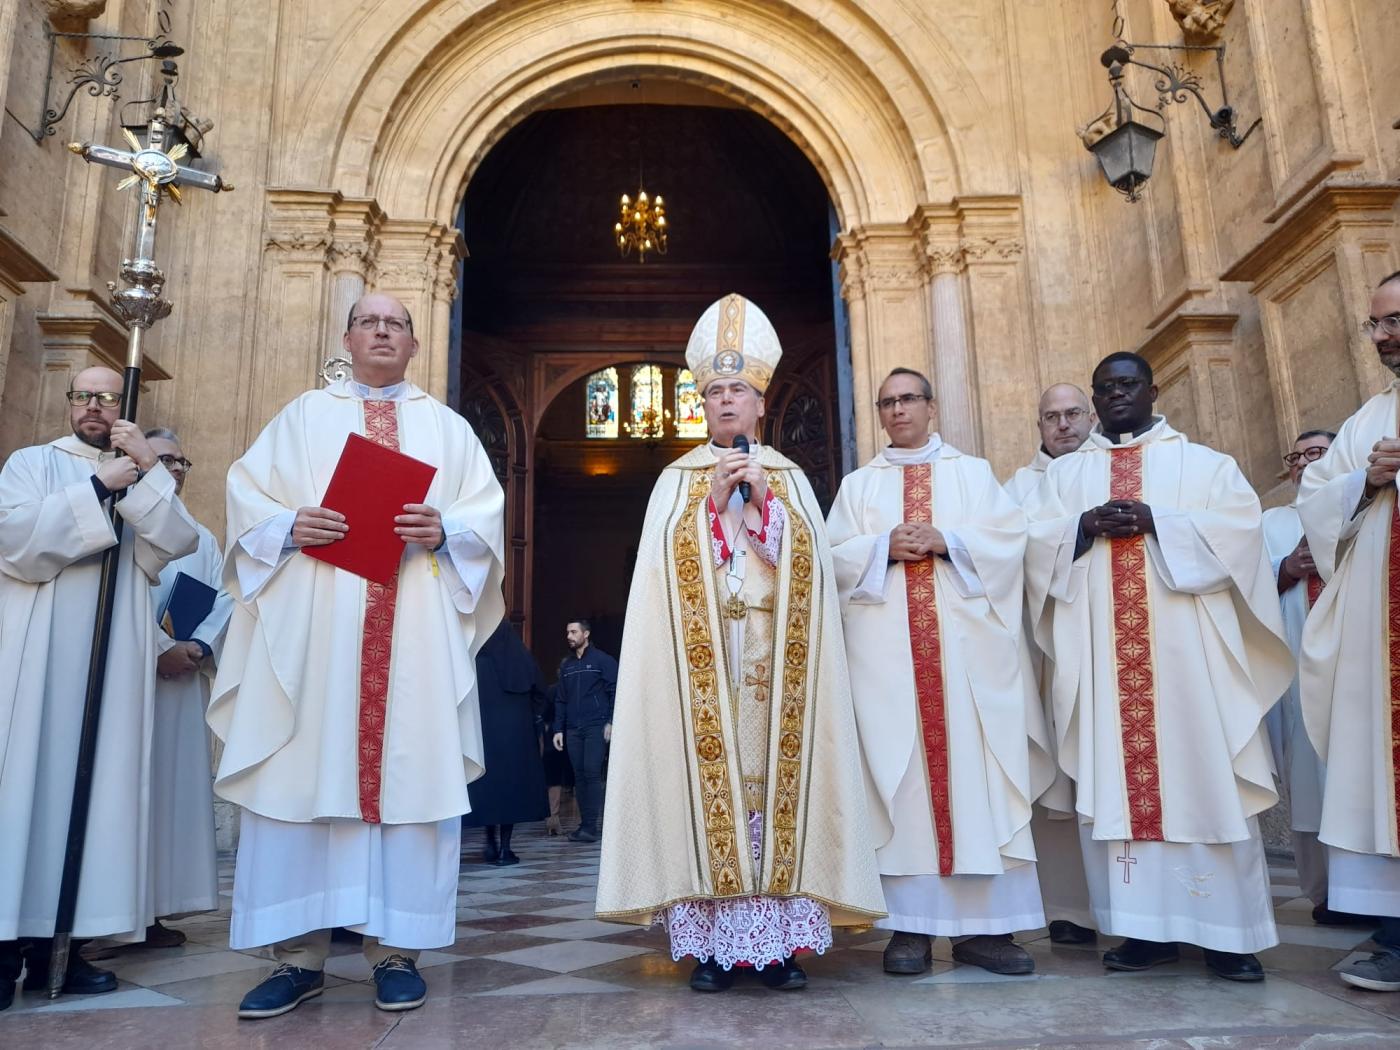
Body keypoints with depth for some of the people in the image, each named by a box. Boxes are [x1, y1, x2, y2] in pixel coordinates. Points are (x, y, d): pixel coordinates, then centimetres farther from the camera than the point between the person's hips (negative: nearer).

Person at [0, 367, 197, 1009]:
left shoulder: (144, 484, 17)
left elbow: (177, 543, -2)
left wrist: (147, 471, -12)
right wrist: (98, 486, -14)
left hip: (113, 662, 3)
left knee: (91, 784, 1)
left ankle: (56, 939, 6)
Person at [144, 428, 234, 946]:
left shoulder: (202, 538, 19)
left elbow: (223, 599, 8)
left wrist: (197, 646, -9)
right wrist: (160, 650, -16)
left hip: (186, 679, 5)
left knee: (176, 786, 4)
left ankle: (157, 908, 9)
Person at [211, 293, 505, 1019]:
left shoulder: (448, 427, 17)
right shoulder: (303, 416, 18)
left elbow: (488, 514, 7)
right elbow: (247, 493, 9)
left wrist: (443, 531, -13)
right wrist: (289, 526, -12)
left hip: (417, 627, 0)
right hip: (313, 621, 0)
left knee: (409, 773, -2)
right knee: (303, 774, -2)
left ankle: (395, 948, 7)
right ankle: (299, 954, 7)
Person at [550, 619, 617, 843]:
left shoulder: (603, 660, 0)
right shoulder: (566, 665, 16)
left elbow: (614, 692, -3)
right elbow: (561, 699, 17)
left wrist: (610, 722, -12)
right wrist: (558, 729, 11)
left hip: (596, 727, -5)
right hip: (572, 729, 5)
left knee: (592, 773, -12)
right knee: (579, 776, 4)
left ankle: (593, 825, -9)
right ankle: (585, 824, 9)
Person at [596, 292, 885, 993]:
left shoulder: (789, 478, 15)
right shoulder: (678, 480, 13)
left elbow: (811, 559, 3)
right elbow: (665, 561, 1)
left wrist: (763, 501, -7)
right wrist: (714, 501, -8)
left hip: (773, 654, 1)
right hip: (702, 657, -1)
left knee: (774, 766, -5)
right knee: (708, 773, -7)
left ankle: (778, 939, 2)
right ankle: (711, 942, 0)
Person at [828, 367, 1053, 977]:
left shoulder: (973, 472, 16)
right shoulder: (858, 485, 17)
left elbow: (1009, 536, 4)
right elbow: (835, 556, 6)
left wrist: (945, 541, -10)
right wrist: (884, 547, -10)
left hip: (966, 643, 0)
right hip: (887, 648, 0)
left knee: (976, 772, -4)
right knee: (900, 774, -3)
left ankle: (983, 925, 2)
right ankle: (911, 926, 2)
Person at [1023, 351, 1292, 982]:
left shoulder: (1204, 462, 13)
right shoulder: (1064, 473, 18)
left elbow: (1239, 529, -2)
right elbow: (1035, 540, 6)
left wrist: (1156, 522, -13)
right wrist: (1085, 525, -12)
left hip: (1187, 646, -1)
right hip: (1101, 650, 2)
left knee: (1204, 779, -3)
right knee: (1114, 779, -1)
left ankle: (1227, 931, 6)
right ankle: (1148, 926, 7)